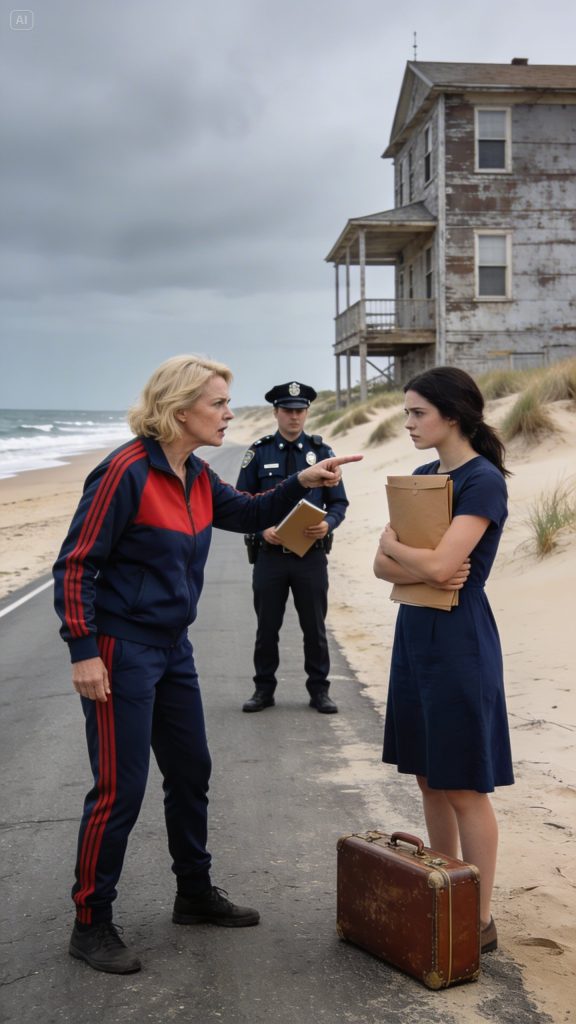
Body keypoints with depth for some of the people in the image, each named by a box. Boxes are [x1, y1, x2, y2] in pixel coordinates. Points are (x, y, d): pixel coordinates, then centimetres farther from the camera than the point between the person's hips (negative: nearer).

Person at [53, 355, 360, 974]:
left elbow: (250, 514, 20)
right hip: (121, 650, -9)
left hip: (172, 647, 9)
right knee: (119, 788, -3)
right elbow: (76, 564, -18)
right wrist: (83, 651, -21)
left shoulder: (196, 477, 7)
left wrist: (302, 483, 3)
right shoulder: (127, 471, -19)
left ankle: (195, 894, 34)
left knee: (191, 772, 17)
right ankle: (90, 923, 13)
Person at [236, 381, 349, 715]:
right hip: (270, 553, 0)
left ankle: (319, 690, 19)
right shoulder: (259, 452, 1)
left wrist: (327, 524, -16)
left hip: (312, 554, 0)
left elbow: (339, 502, 4)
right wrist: (263, 529, -15)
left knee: (315, 626, 8)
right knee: (267, 627, 9)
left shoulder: (321, 451, 3)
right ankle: (264, 689, 21)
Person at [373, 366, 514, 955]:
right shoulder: (421, 476, 11)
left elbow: (440, 563, -23)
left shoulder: (483, 480, -13)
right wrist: (424, 568, -14)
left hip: (459, 640, -8)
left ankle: (480, 920, 11)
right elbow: (383, 566, 5)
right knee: (428, 778, 14)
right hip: (415, 633, 8)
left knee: (464, 786, 0)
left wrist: (395, 544, -6)